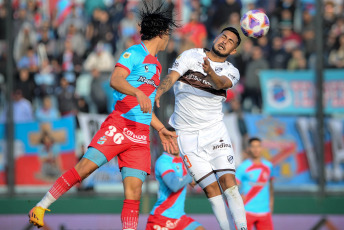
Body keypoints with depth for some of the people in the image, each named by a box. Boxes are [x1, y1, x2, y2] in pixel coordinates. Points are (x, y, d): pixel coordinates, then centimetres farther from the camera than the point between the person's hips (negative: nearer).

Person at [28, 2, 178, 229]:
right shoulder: (134, 54, -2)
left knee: (134, 189, -5)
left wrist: (162, 129, 30)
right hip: (119, 124, -7)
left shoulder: (156, 65, 23)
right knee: (85, 166, -15)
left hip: (141, 134, 7)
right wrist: (138, 93, -36)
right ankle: (40, 207, -6)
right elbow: (115, 80, -20)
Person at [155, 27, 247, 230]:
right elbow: (172, 77, -12)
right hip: (187, 135, -1)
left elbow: (221, 84, -20)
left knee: (228, 181, -14)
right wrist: (158, 92, -34)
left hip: (215, 131, 1)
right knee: (211, 188, -7)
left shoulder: (231, 72, 3)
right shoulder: (191, 56, 2)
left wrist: (210, 72, -44)